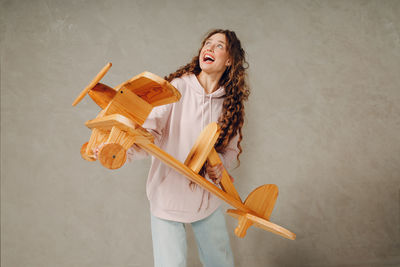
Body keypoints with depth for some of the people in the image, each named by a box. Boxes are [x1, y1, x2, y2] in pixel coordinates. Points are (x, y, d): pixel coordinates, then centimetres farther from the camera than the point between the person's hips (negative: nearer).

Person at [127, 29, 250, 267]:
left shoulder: (231, 103, -1)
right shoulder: (178, 87, -14)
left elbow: (232, 149, 7)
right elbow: (149, 130, -23)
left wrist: (221, 165, -15)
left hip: (208, 199, 4)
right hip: (168, 196, -4)